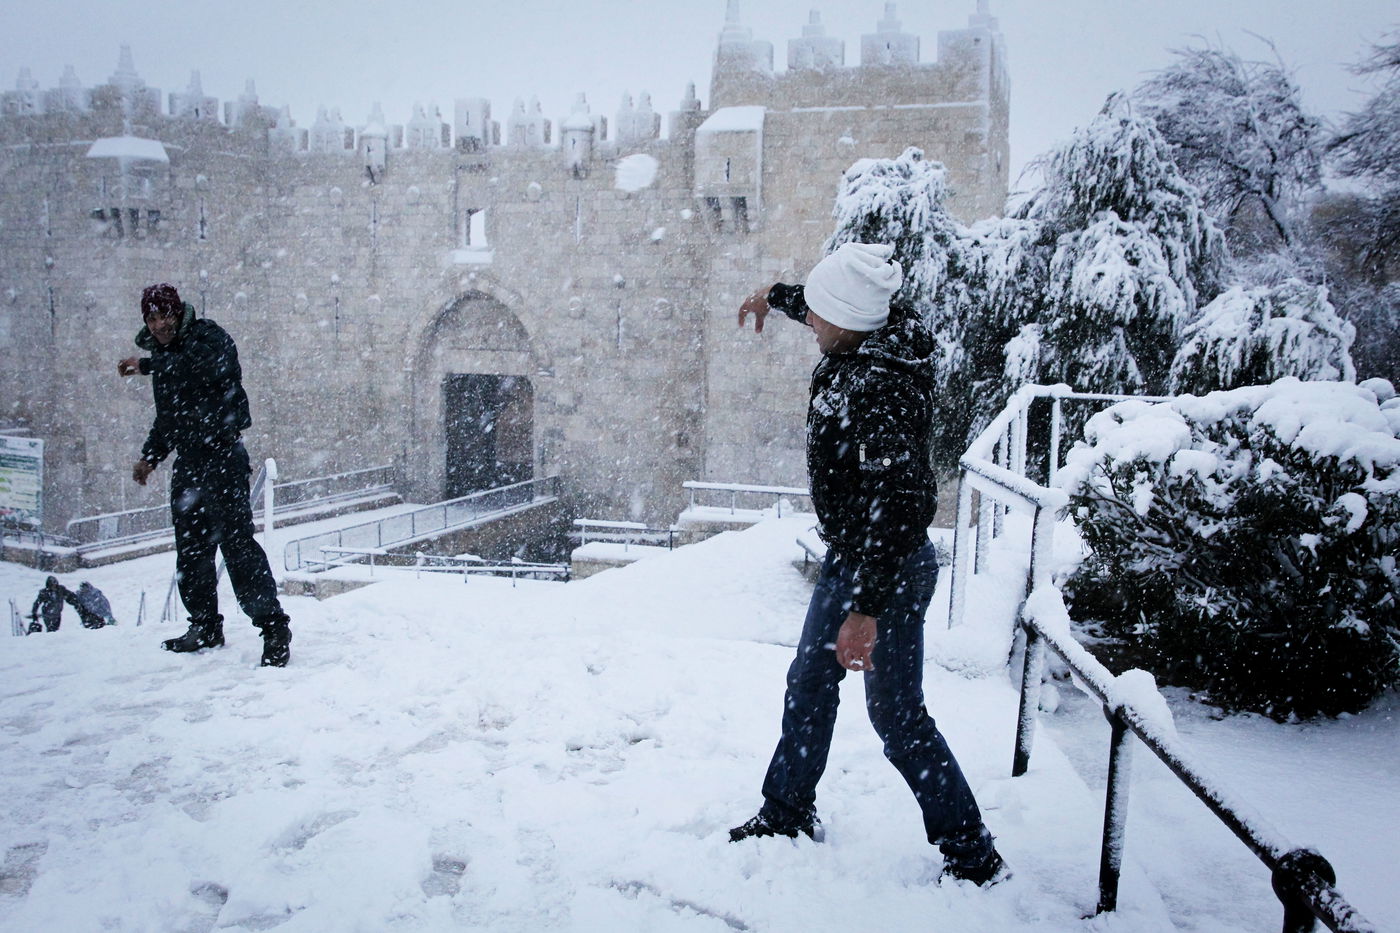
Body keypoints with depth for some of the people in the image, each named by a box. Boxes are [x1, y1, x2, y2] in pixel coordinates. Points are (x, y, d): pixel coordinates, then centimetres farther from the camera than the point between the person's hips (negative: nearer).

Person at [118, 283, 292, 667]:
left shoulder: (210, 338, -6)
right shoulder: (163, 354, 18)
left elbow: (204, 366, -31)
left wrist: (147, 365, -21)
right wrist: (150, 456, 30)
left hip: (221, 456, -8)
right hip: (187, 462, 9)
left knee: (236, 540, -14)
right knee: (191, 547, 11)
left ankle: (274, 625, -12)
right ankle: (205, 627, 23)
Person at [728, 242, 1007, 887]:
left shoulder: (880, 388, -29)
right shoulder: (870, 339, -2)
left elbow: (895, 507, -33)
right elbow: (832, 310, 24)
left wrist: (866, 610, -33)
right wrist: (774, 296, 39)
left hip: (890, 569, -10)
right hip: (847, 559, 10)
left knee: (896, 714, 0)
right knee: (808, 683, 19)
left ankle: (973, 855, 14)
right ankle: (787, 811, 37)